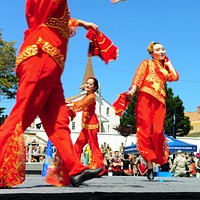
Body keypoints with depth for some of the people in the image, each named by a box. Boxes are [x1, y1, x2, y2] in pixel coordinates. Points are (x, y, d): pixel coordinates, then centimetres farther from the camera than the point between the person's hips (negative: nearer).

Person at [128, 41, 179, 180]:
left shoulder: (165, 68, 27)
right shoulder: (147, 63, 17)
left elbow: (175, 77, 9)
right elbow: (138, 77, 1)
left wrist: (168, 62, 21)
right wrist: (133, 90, -17)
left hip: (159, 101, 3)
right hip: (146, 98, -3)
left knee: (157, 131, -10)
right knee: (146, 130, -9)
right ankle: (150, 166, -9)